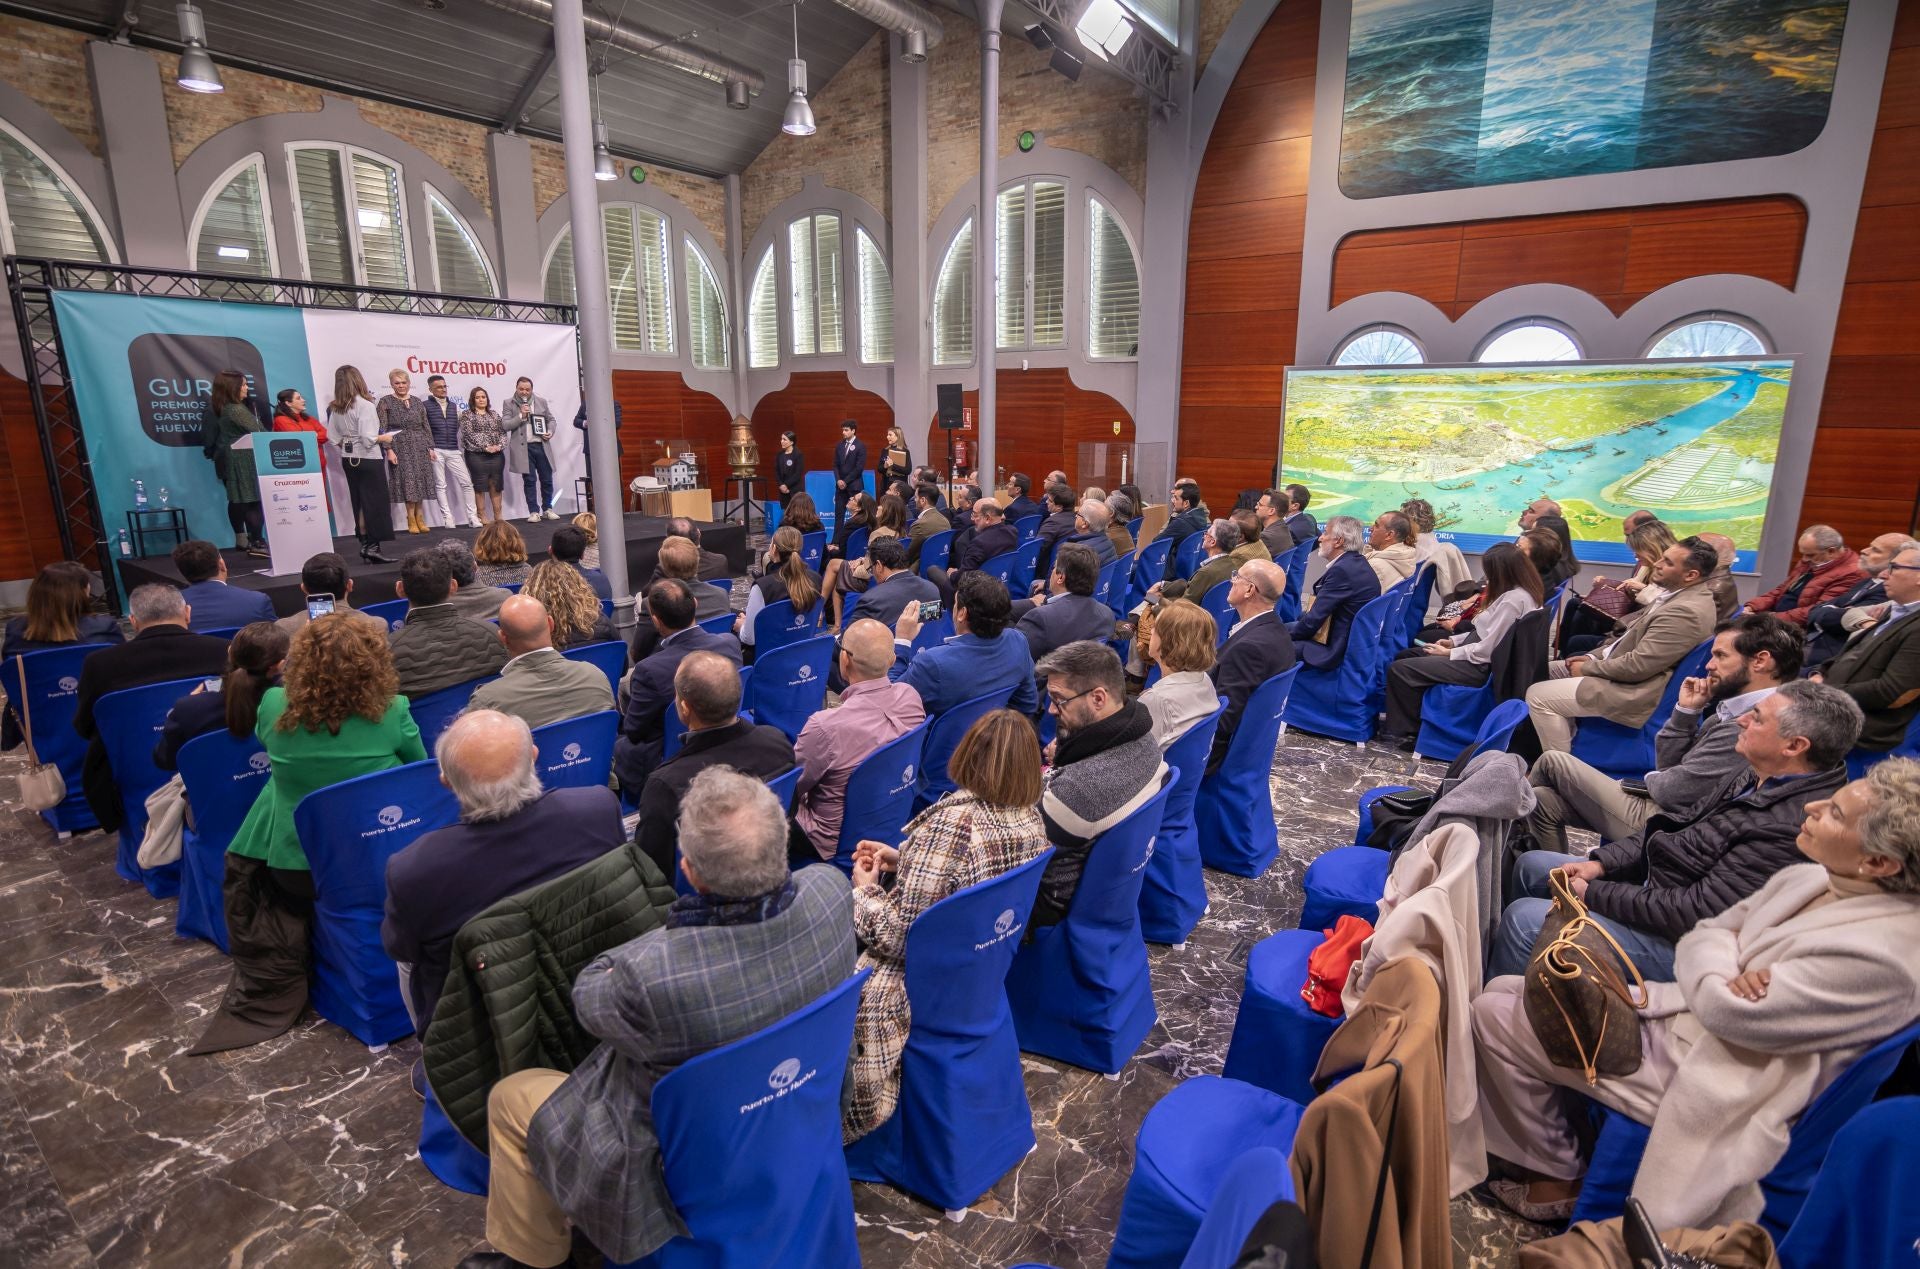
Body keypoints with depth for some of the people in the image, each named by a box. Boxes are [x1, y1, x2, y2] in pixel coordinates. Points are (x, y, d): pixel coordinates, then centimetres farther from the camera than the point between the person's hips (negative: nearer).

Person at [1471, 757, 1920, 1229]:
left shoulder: (1880, 952, -25)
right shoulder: (1809, 878, 0)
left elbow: (1727, 1010, -25)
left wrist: (1721, 976, -5)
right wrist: (1718, 972, -15)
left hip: (1687, 1064, -9)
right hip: (1676, 1010, 9)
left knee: (1494, 1014, -10)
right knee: (1502, 992, 8)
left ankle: (1560, 1178, 12)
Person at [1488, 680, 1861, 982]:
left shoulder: (1787, 830, -29)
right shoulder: (1755, 779, 1)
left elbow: (1695, 913, -28)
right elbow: (1680, 825, 11)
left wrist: (1593, 894, -18)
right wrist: (1599, 863, 1)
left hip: (1675, 943, -10)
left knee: (1523, 918, -17)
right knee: (1530, 865, 12)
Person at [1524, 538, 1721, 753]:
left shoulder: (1687, 611, -25)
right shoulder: (1681, 594, 7)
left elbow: (1637, 666, -26)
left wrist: (1587, 668, -12)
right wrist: (1594, 656, 6)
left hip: (1634, 690, -11)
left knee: (1538, 695, -16)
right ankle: (1567, 744, 22)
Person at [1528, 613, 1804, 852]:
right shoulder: (1733, 711, 8)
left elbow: (1671, 790, -19)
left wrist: (1650, 780, 4)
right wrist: (1686, 710, -2)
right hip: (1656, 806, 9)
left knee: (1553, 761, -1)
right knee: (1543, 799, 4)